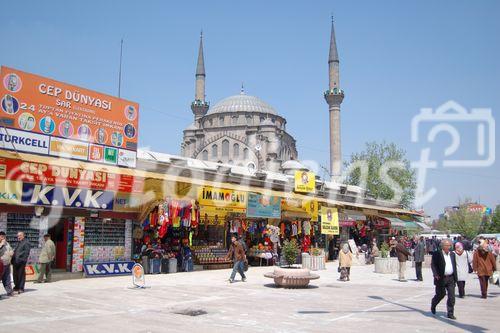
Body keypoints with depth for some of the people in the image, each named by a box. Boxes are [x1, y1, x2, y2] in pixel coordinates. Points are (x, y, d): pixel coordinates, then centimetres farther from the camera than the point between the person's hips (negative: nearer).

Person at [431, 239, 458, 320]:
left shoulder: (452, 254, 12)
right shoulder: (437, 254, -6)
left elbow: (454, 266, 17)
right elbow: (433, 265, -9)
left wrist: (455, 277, 12)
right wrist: (436, 274, -20)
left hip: (451, 278, 5)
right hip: (441, 278, -5)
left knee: (452, 296, -1)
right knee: (441, 294, 4)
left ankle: (450, 313, 7)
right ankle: (433, 305, 33)